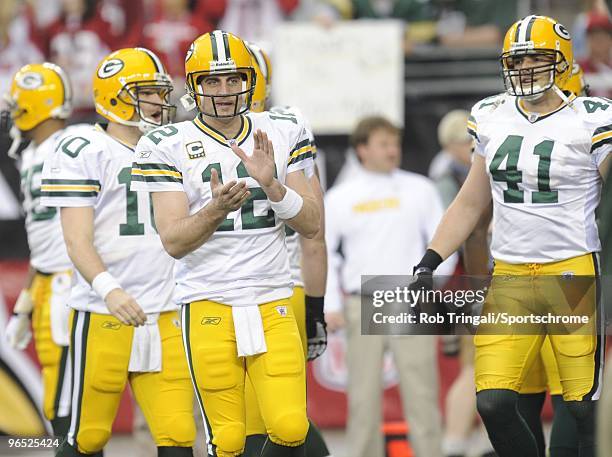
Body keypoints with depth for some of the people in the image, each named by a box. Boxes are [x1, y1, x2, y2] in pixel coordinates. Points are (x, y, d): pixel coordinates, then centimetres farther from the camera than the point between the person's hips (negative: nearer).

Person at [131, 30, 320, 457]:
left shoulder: (282, 134, 7)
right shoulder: (170, 146, -2)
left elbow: (311, 225, 4)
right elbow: (174, 241, -8)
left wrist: (272, 185, -14)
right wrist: (216, 209, -27)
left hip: (273, 304, 2)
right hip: (208, 305, -2)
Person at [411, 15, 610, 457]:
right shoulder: (492, 118, 10)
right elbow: (471, 204, 19)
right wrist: (429, 263, 11)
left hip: (574, 272, -4)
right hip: (510, 277, 4)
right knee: (493, 403, -6)